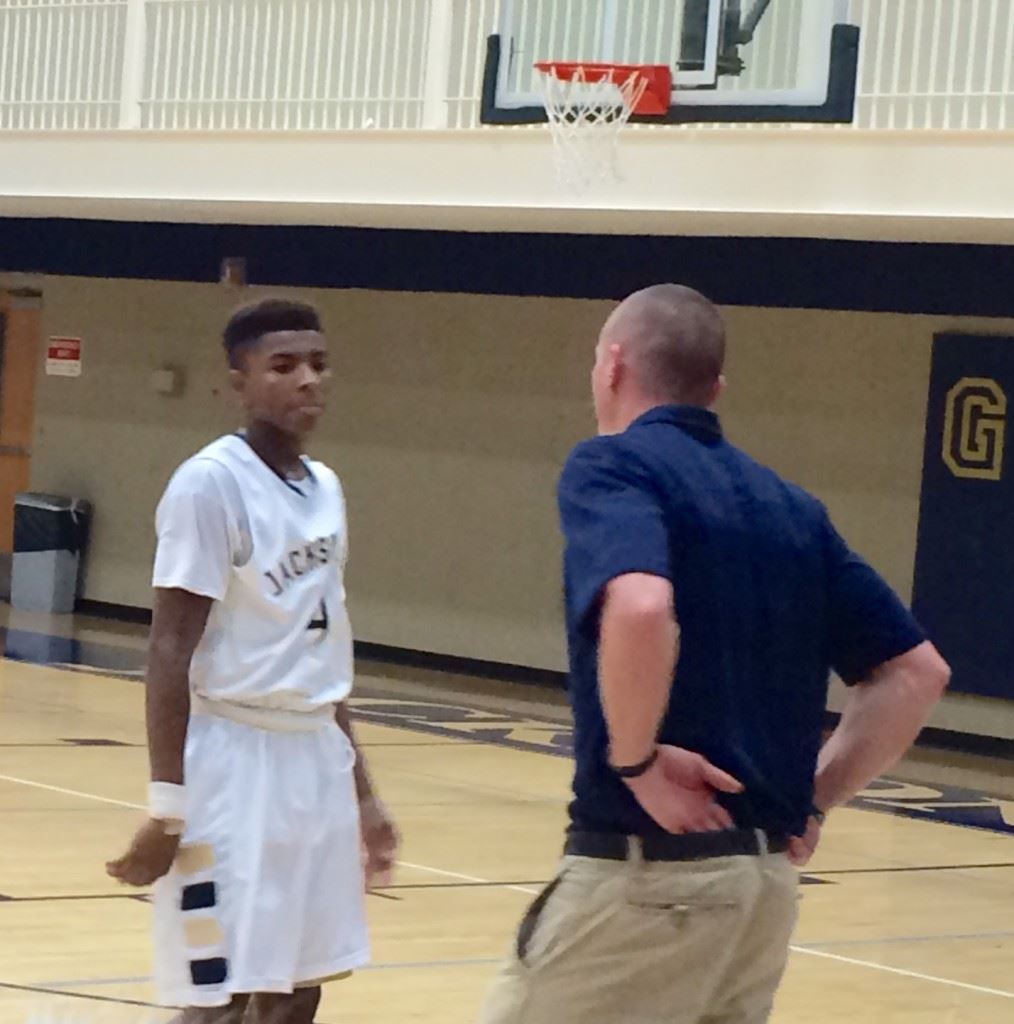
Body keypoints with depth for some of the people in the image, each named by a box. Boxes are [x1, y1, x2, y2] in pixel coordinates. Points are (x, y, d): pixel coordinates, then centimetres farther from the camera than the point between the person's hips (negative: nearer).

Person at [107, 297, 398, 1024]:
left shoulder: (325, 487, 11)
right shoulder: (211, 483, -13)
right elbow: (171, 650, -15)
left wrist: (360, 788, 20)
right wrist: (168, 807, -19)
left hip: (316, 756, 8)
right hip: (235, 758, -8)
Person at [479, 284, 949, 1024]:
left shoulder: (613, 466, -7)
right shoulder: (789, 507, 14)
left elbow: (640, 609, -29)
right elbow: (916, 671, 14)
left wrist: (635, 761, -15)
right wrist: (812, 799, 11)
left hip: (648, 870, -7)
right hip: (767, 876, 7)